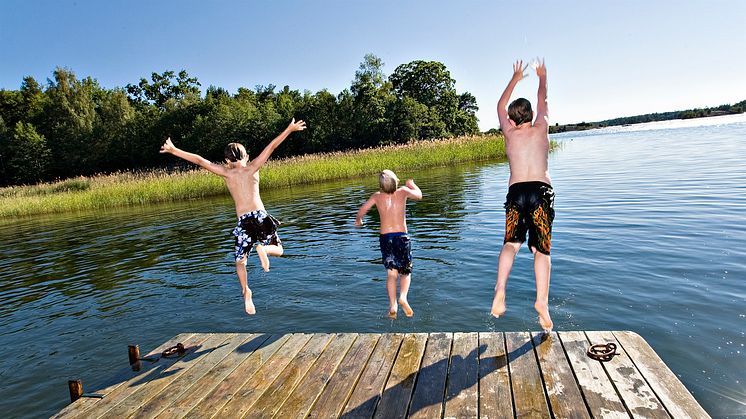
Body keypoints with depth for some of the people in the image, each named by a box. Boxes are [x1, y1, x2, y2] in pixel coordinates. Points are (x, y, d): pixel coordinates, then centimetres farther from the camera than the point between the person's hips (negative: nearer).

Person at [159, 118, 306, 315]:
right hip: (260, 216, 0)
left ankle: (246, 291, -7)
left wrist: (174, 150, 9)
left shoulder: (227, 172, 5)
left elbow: (200, 160, 3)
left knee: (240, 262, 15)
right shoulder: (252, 168, 6)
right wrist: (290, 129, 11)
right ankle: (263, 248, -15)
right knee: (278, 249, 19)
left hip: (243, 221, 0)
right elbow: (272, 146, 7)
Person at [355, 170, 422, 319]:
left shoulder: (377, 196, -1)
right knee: (405, 272, 11)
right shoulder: (402, 191, -3)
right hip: (402, 237, -1)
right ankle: (403, 297, -14)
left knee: (391, 273, 7)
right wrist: (411, 184, 31)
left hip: (385, 238, 1)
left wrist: (358, 220, 21)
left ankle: (392, 305, -6)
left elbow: (361, 211, -1)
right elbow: (419, 195, 12)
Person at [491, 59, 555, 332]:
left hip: (516, 192, 1)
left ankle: (500, 290, -14)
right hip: (541, 190, 0)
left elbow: (501, 106, 32)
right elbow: (543, 102, 33)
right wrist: (542, 77, 49)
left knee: (510, 243, 8)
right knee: (541, 249, 1)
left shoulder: (509, 133, 14)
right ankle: (542, 301, -12)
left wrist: (515, 79, 45)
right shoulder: (541, 128, 13)